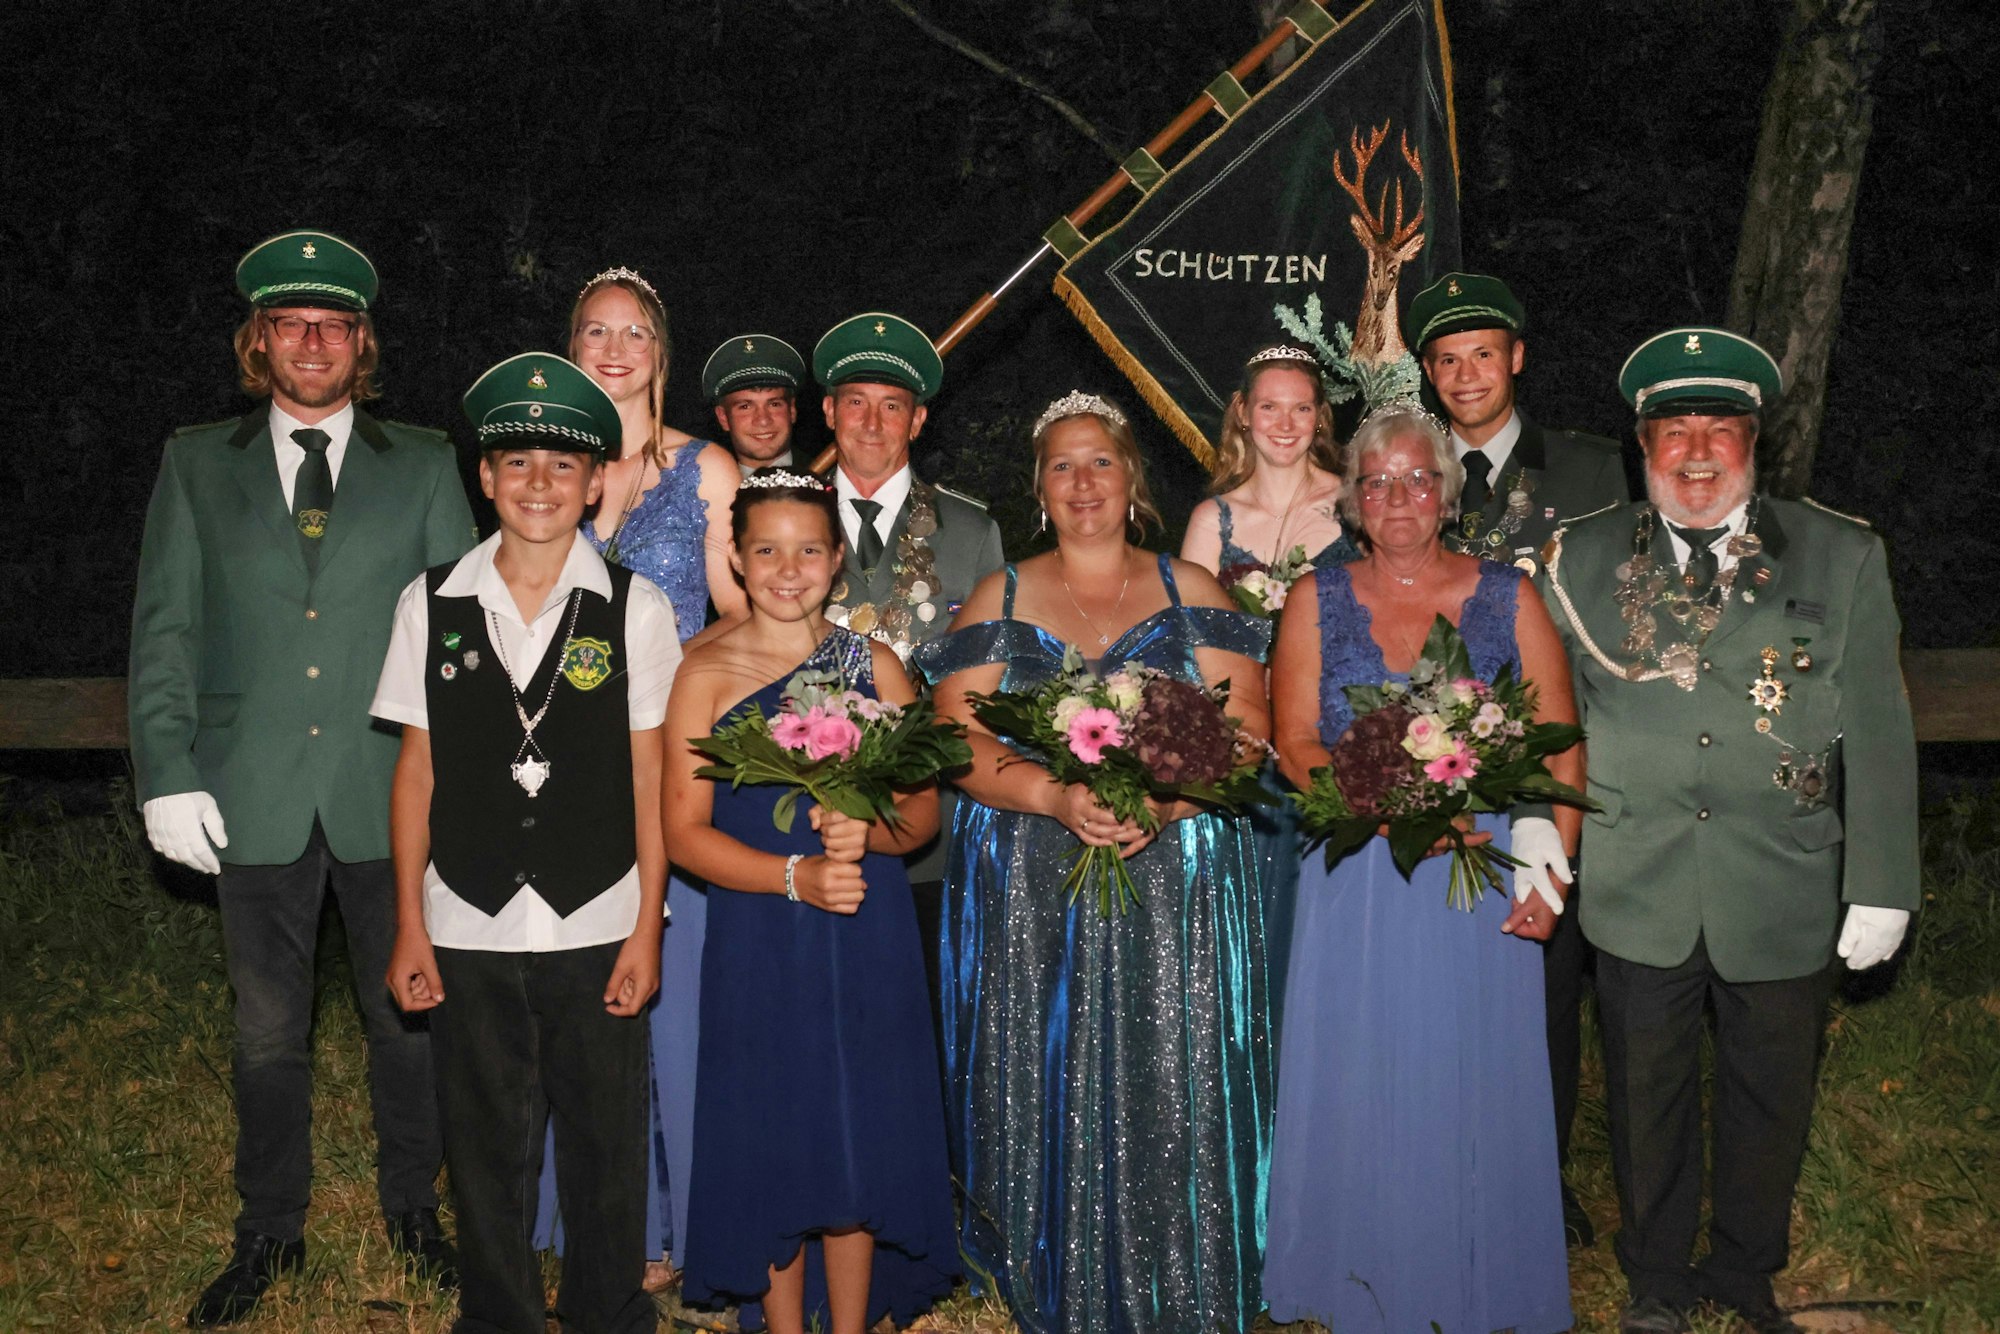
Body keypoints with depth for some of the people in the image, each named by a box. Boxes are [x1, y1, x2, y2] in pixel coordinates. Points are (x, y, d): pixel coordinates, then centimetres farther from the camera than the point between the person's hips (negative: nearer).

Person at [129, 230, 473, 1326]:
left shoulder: (423, 465, 6)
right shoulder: (196, 464, 8)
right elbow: (164, 631, 6)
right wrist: (168, 774, -4)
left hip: (391, 793, 0)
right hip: (255, 798, 1)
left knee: (407, 1013, 10)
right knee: (267, 1030, 12)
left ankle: (411, 1207, 29)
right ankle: (269, 1231, 29)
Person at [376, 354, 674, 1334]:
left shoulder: (636, 610, -3)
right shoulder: (431, 604, 1)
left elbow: (649, 778, -1)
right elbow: (417, 772, 4)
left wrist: (647, 930, -2)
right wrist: (411, 926, 4)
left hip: (596, 928, -1)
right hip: (469, 931, 1)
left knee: (605, 1144, 9)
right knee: (485, 1151, 12)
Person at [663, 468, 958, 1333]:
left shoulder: (875, 665, 6)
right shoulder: (706, 674, -1)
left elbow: (924, 808, 6)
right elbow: (685, 831, -5)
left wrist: (868, 832, -15)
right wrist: (796, 875, -18)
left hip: (868, 938, 2)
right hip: (758, 943, -2)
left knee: (864, 1141, 7)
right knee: (774, 1143, 6)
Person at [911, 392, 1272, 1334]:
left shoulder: (1191, 591, 8)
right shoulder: (999, 600, 9)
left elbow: (1245, 727, 0)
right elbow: (960, 742, -1)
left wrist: (1165, 799, -19)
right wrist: (1057, 797, -18)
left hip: (1176, 889, 0)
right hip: (1032, 894, 1)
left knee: (1174, 1101, -1)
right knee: (1048, 1100, 3)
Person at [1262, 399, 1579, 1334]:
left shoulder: (1508, 598, 4)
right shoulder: (1318, 600, 5)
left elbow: (1560, 745, 1)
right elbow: (1295, 745, -2)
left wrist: (1549, 866, -12)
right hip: (1357, 883, 0)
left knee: (1476, 1088, 6)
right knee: (1360, 1086, 5)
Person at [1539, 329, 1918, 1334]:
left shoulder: (1843, 558, -1)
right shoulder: (1583, 559, 1)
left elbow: (1878, 734, -1)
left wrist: (1881, 886, -3)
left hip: (1785, 899, 0)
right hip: (1638, 895, 0)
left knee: (1770, 1100, 16)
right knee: (1647, 1097, 13)